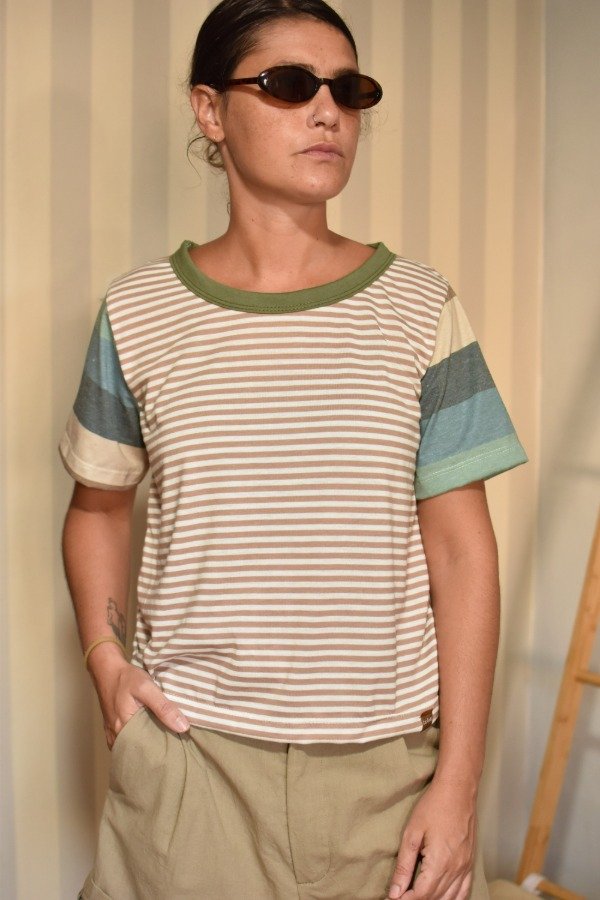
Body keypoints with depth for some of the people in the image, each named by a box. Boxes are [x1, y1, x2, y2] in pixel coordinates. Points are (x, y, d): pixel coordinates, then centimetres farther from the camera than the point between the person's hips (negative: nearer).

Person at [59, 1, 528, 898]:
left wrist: (459, 780, -6)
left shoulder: (417, 305, -3)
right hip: (189, 747, 1)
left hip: (387, 756, 0)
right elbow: (98, 504, 12)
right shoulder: (139, 310, -1)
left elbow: (461, 545, -4)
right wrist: (104, 653, -4)